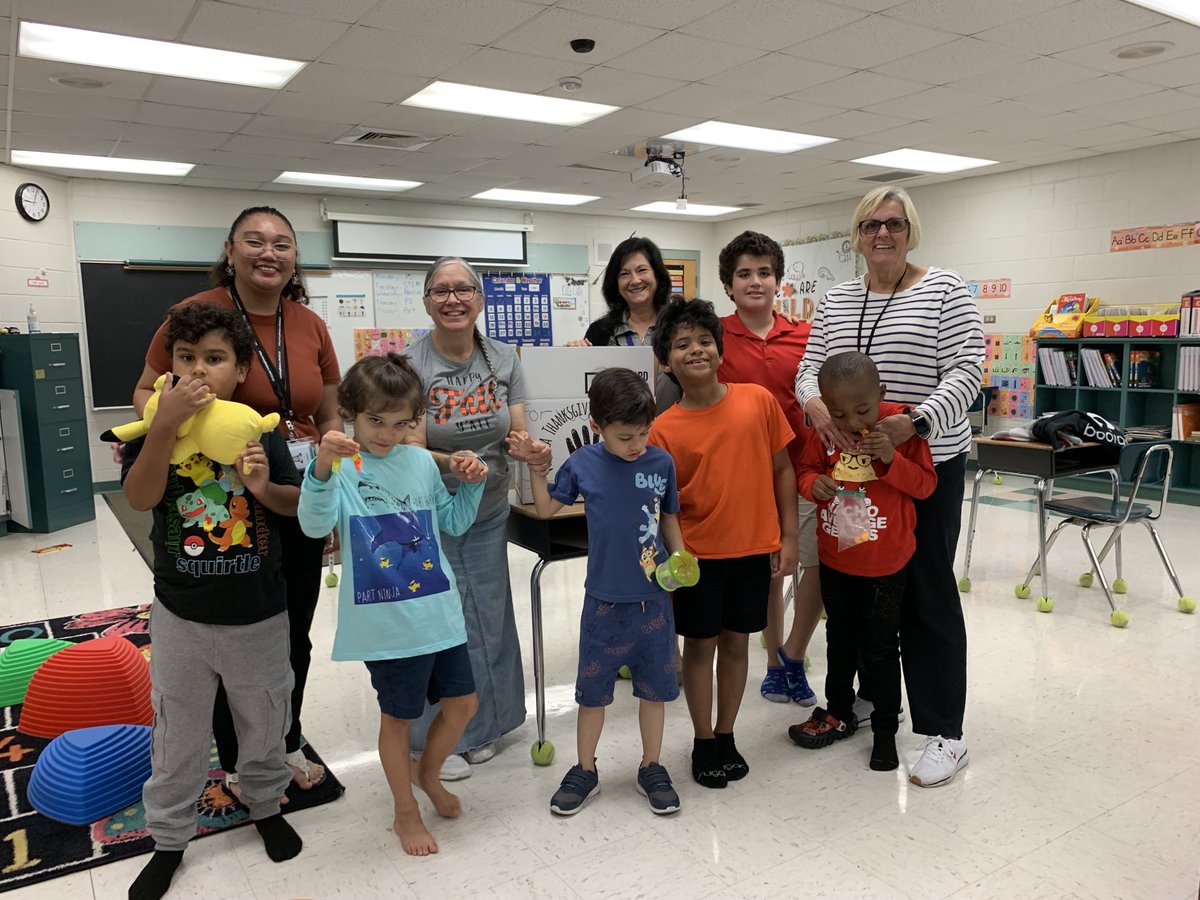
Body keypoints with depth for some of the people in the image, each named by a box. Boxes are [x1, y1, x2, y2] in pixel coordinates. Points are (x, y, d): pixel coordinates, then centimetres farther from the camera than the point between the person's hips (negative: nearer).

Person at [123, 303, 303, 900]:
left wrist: (265, 488, -24)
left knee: (264, 720, 19)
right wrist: (167, 422, -35)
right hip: (181, 613, 0)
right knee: (177, 732, 16)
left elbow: (298, 504, -3)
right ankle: (169, 838, 37)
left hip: (258, 613, 1)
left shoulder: (260, 433, -6)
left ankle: (265, 805, 45)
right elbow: (140, 497, -24)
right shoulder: (155, 429, -8)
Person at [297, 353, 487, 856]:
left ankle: (428, 773, 45)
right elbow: (315, 524, -28)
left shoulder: (421, 462, 4)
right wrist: (322, 470, -43)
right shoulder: (341, 467, -11)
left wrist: (471, 484, -1)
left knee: (462, 704, 16)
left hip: (440, 614, 5)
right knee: (398, 717, 13)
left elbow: (452, 523, 15)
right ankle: (406, 813, 37)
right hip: (386, 625, -5)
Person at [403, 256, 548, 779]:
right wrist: (451, 463, -37)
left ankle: (479, 728, 37)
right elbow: (410, 451, -18)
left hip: (489, 514, 5)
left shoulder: (504, 360, 0)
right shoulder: (410, 365, -15)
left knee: (489, 619, 15)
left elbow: (517, 434, 0)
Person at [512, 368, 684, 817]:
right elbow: (546, 509, 7)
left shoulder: (661, 463, -6)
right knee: (593, 690, 12)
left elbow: (669, 518, 7)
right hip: (604, 599, -1)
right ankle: (585, 771, 31)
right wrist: (537, 469, -6)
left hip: (653, 598, 1)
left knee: (653, 686, 14)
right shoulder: (582, 464, -7)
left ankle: (651, 769, 33)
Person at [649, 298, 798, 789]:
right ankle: (703, 742, 29)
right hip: (697, 553, -1)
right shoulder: (663, 429, -9)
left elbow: (782, 470, 2)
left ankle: (726, 735, 33)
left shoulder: (758, 400, -5)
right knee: (700, 644, 11)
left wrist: (788, 537, 1)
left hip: (754, 549, 2)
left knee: (736, 641, 15)